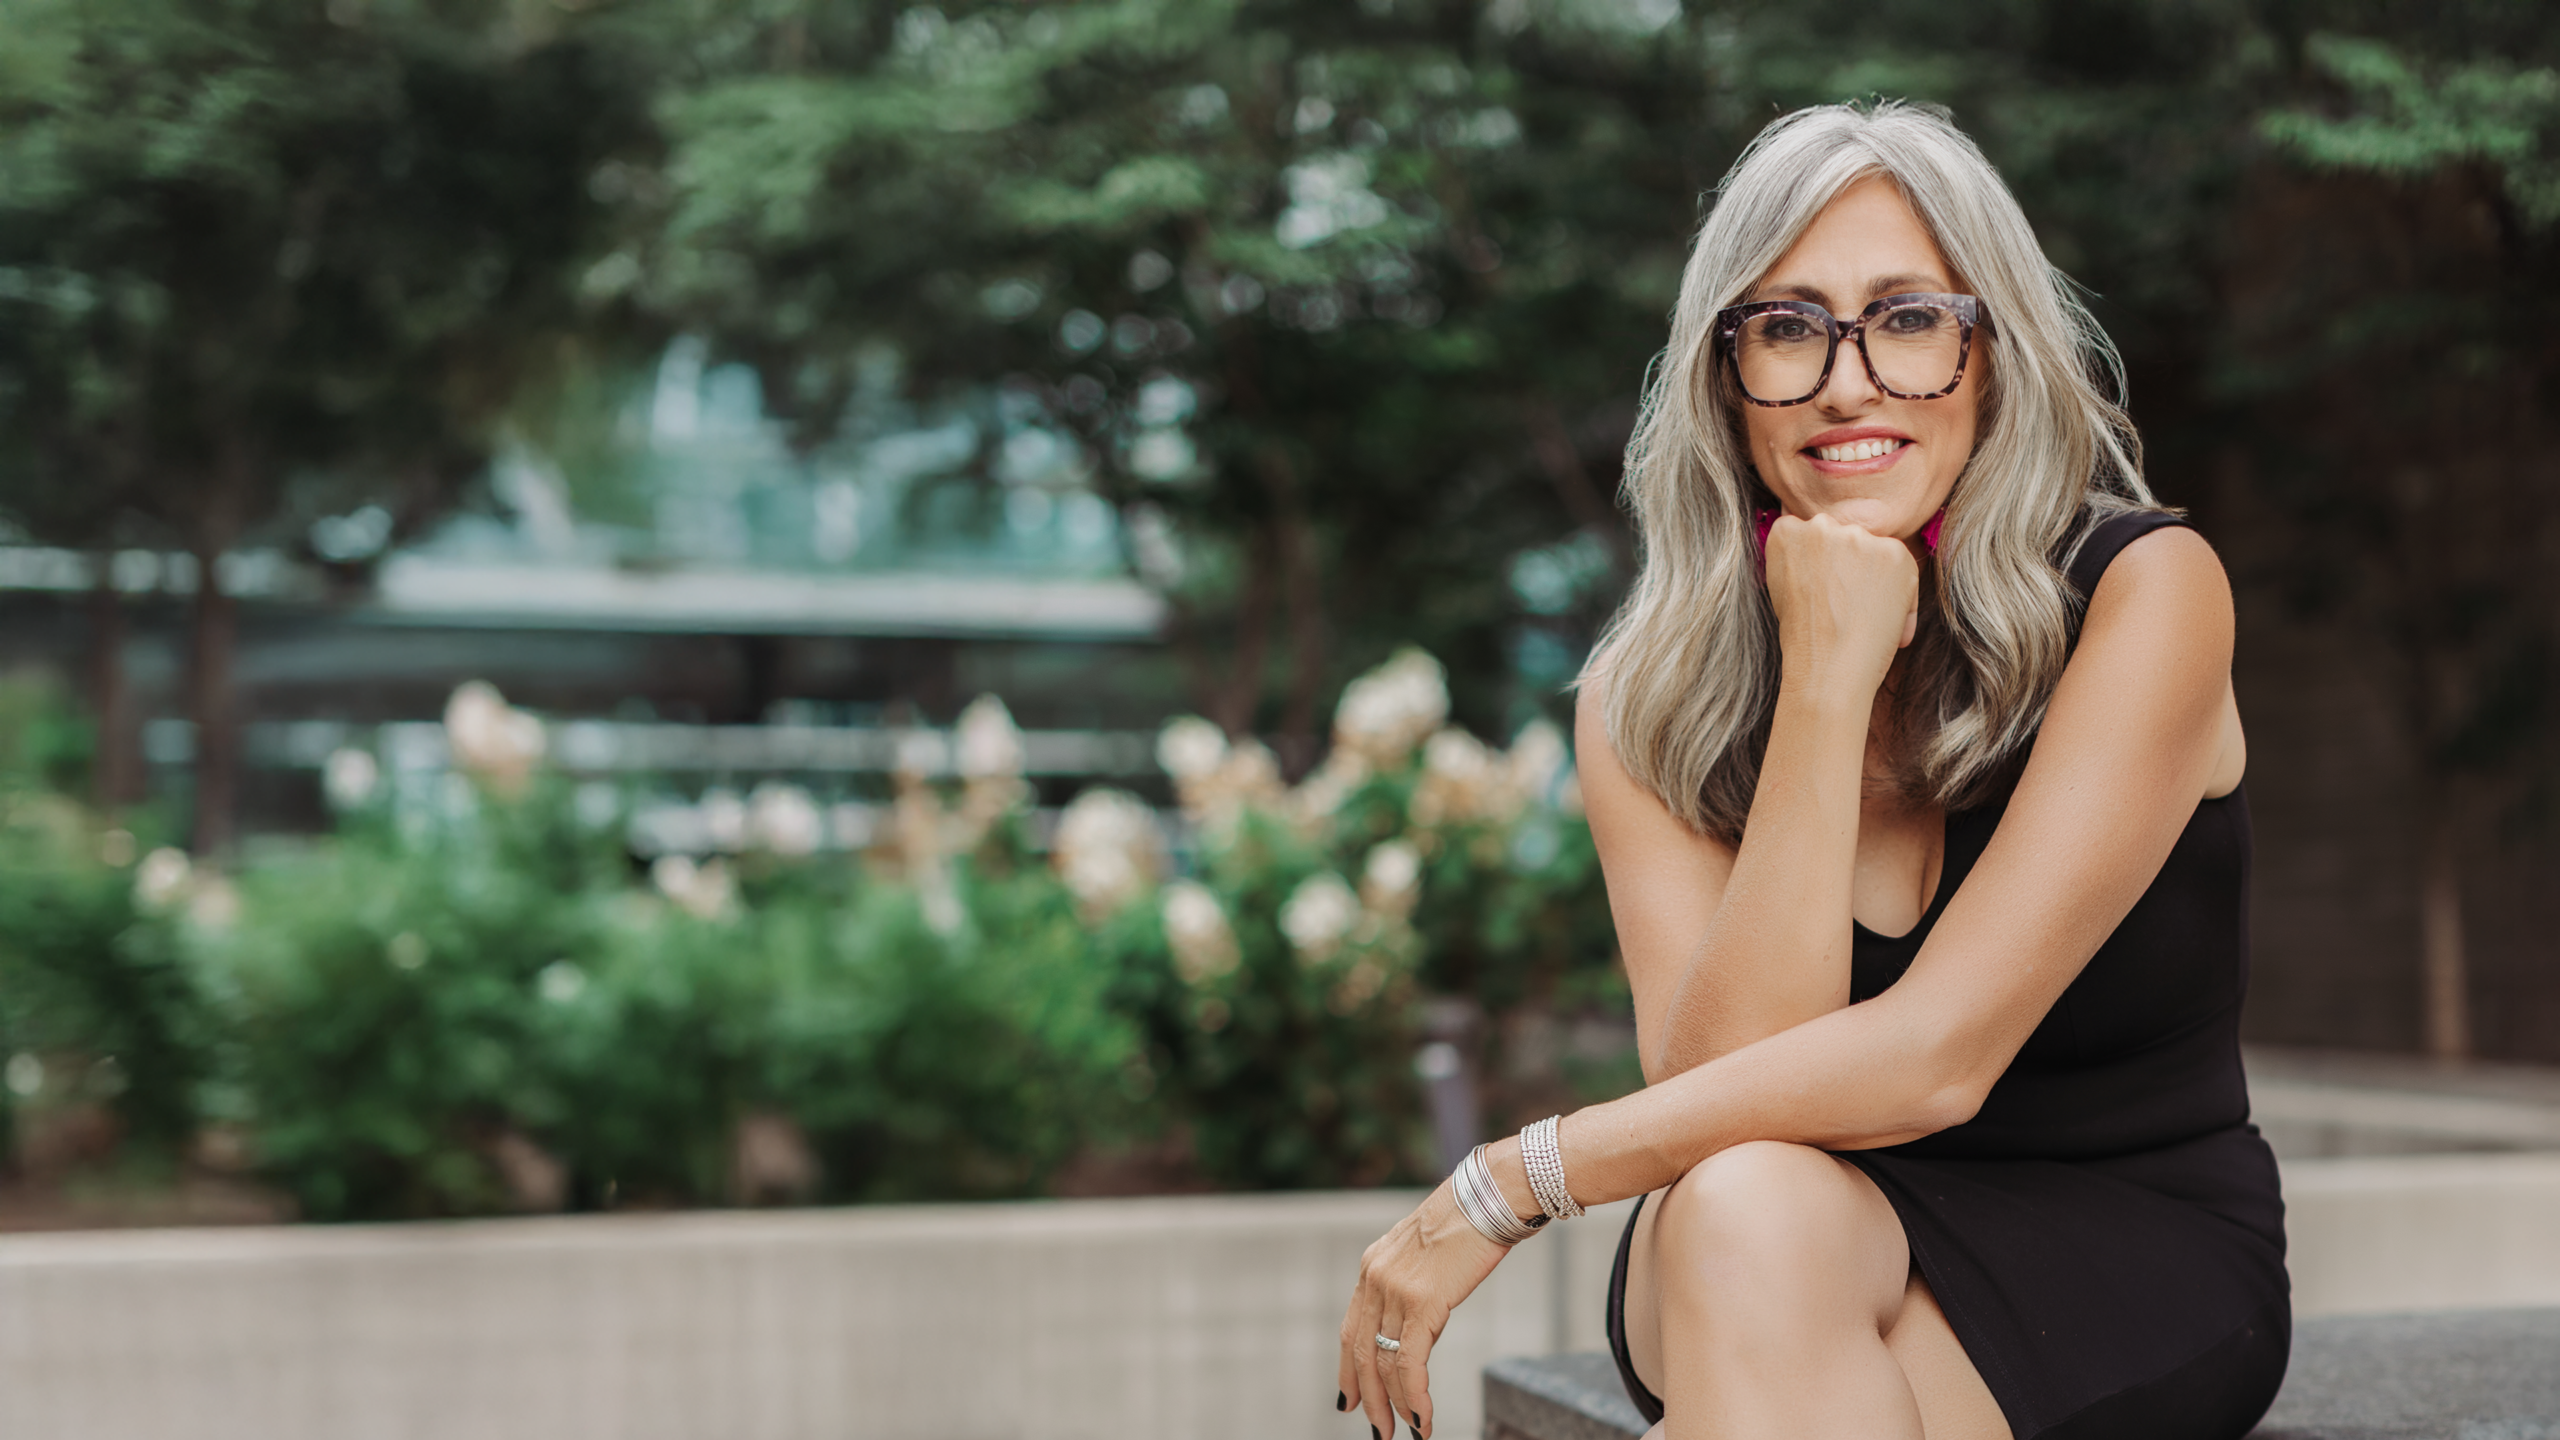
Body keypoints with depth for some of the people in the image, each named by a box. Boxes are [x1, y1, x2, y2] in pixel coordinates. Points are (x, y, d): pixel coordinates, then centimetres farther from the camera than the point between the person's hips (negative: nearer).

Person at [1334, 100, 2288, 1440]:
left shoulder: (2143, 592, -14)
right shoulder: (1648, 699, -5)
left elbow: (1934, 1054, -23)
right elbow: (1722, 1077, -20)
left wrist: (1499, 1187, -23)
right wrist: (1829, 681, -24)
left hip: (2130, 1246, -2)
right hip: (1794, 1258, 3)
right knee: (1744, 1206, -34)